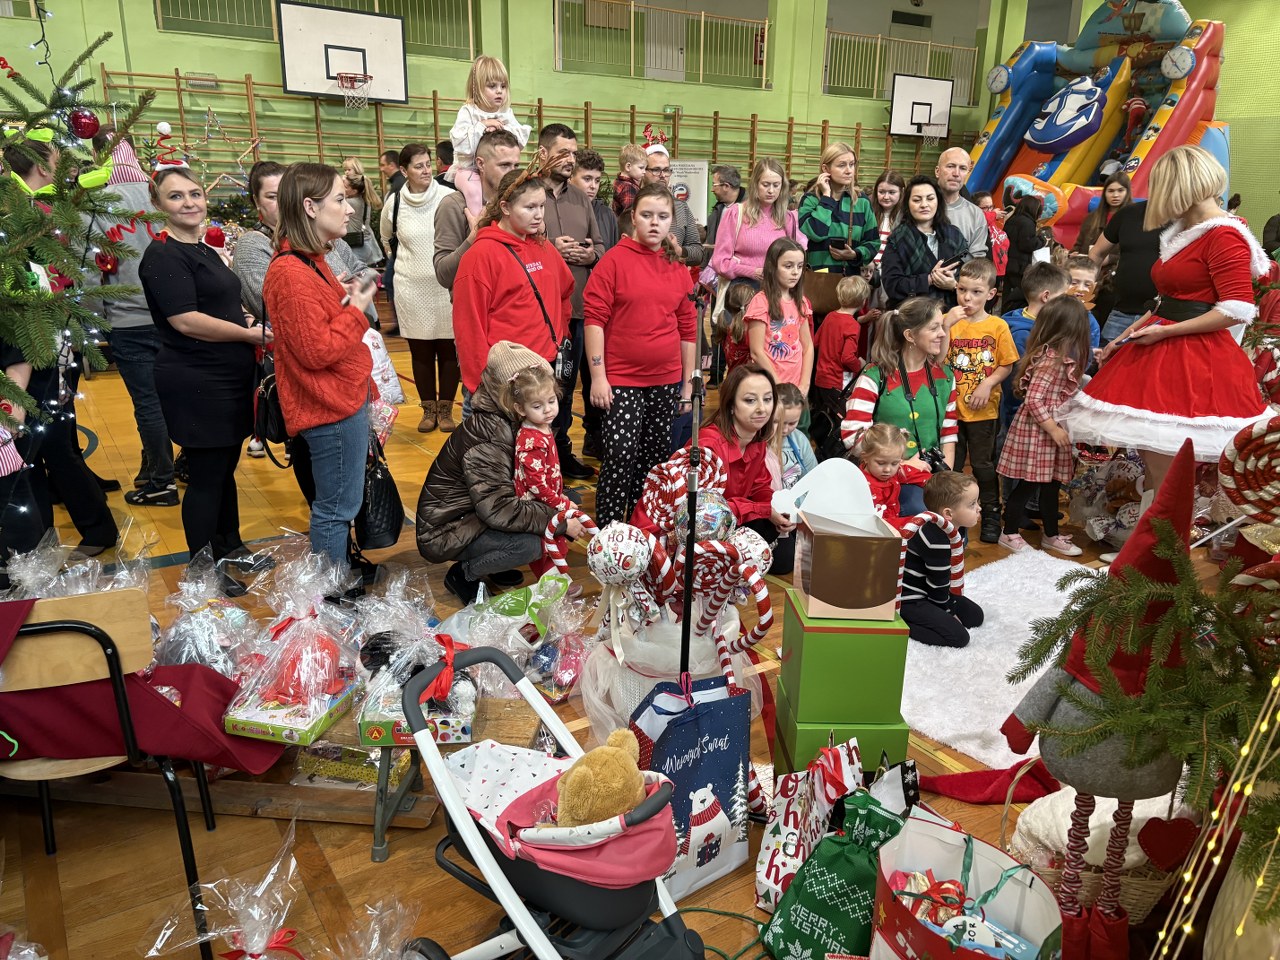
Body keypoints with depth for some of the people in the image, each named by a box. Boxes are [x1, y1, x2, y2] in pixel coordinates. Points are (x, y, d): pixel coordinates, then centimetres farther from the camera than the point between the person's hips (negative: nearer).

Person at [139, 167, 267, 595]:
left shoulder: (206, 252, 15)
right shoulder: (163, 255, -13)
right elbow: (185, 321, -22)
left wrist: (249, 322, 7)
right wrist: (253, 334, -17)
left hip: (229, 378, 9)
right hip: (195, 383, -9)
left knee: (226, 467, 18)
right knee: (206, 474, 0)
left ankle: (230, 547, 33)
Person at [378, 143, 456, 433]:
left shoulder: (448, 198, -9)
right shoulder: (394, 203, 1)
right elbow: (387, 237, 21)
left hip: (446, 286, -2)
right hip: (411, 289, 2)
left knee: (448, 349, 5)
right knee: (420, 352, 9)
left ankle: (445, 409, 18)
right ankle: (428, 408, 21)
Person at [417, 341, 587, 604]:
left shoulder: (506, 422, 0)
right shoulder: (486, 437, -27)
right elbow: (499, 510, -32)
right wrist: (560, 522, -25)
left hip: (475, 512, 9)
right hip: (444, 531, -9)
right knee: (529, 544, -29)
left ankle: (489, 563, 9)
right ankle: (463, 574, -4)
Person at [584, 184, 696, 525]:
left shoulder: (678, 269, 10)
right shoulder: (614, 260, -4)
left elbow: (687, 328, 15)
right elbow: (595, 318, -8)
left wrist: (688, 382, 13)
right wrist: (598, 376, -14)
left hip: (665, 382, 5)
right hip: (621, 381, -5)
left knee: (655, 457, 10)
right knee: (621, 457, -8)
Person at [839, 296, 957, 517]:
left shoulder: (944, 376, 11)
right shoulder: (876, 376, -7)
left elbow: (949, 433, 15)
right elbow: (852, 434, -14)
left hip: (931, 475, 5)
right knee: (921, 512, -31)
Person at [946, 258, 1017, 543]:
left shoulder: (998, 326, -5)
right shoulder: (950, 323, -2)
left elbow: (1007, 365, -1)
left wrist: (987, 384, -16)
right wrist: (948, 324, -18)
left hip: (983, 410, -1)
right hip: (951, 407, 1)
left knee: (983, 463, 11)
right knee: (950, 464, 12)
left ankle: (991, 514, 27)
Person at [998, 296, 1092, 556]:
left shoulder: (1063, 357, 8)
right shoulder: (1052, 359, -21)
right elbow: (1033, 400, -22)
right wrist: (1054, 429, -19)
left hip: (1053, 429, 10)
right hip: (1036, 430, -10)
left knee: (1051, 484, 17)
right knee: (1028, 485, 2)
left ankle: (1051, 535, 30)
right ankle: (1009, 534, 17)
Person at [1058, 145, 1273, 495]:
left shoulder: (1224, 236, -12)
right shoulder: (1185, 231, 18)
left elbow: (1238, 310, -19)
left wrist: (1165, 332, -16)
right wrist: (1125, 335, 17)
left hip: (1194, 360, -9)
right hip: (1161, 353, 9)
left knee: (1166, 481, -10)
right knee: (1153, 470, 12)